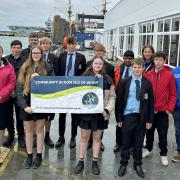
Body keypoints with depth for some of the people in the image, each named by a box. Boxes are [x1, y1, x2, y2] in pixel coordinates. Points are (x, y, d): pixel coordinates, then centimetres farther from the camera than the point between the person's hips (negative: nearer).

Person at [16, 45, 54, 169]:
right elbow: (19, 87, -3)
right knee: (29, 130, 10)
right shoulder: (25, 68, 2)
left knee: (39, 129, 8)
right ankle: (29, 155, 22)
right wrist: (24, 105, -13)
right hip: (27, 103, 2)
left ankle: (39, 156, 20)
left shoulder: (48, 67, 0)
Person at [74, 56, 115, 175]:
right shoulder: (85, 77, 2)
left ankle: (95, 162, 22)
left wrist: (108, 109, -12)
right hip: (86, 111, 0)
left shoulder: (108, 79, 3)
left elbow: (112, 97, 1)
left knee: (97, 138, 10)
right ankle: (81, 161, 19)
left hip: (101, 112, 0)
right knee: (84, 137, 8)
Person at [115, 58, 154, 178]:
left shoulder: (147, 83, 1)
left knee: (139, 143, 11)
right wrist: (118, 118, -3)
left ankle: (137, 165, 28)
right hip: (127, 116, -1)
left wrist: (150, 120, 0)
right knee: (126, 142, 9)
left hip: (142, 117, 1)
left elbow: (151, 102, 3)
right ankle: (124, 164, 26)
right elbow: (118, 100, 0)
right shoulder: (124, 82, -1)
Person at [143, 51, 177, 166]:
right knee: (149, 132, 17)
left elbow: (173, 95, -1)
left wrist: (170, 108, -7)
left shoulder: (169, 75, -5)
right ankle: (148, 149, 35)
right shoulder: (148, 74, 1)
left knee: (163, 134, 5)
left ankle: (163, 154, 21)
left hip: (162, 111, -2)